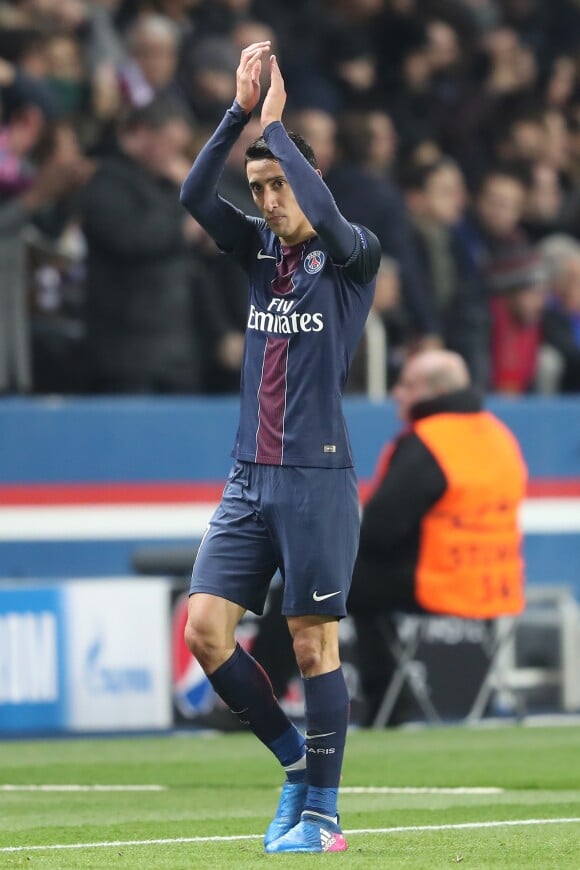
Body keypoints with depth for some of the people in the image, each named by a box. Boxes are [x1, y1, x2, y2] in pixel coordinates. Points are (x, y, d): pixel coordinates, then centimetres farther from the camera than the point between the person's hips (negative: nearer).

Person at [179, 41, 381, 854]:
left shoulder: (352, 255, -2)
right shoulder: (260, 249, 12)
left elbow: (326, 213, -24)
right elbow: (194, 194, -2)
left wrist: (274, 120, -13)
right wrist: (241, 108, -10)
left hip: (316, 479, -6)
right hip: (249, 479, 6)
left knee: (313, 643, -4)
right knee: (205, 627, -3)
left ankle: (321, 813, 4)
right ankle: (297, 761, 13)